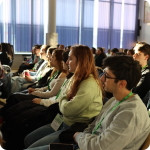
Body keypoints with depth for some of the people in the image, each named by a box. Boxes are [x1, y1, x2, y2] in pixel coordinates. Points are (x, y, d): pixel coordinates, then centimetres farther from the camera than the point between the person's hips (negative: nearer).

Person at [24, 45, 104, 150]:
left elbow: (67, 110, -24)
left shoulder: (90, 85, -25)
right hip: (65, 123, 9)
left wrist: (63, 101, -4)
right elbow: (62, 96, 11)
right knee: (28, 140, 8)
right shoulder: (78, 78, 7)